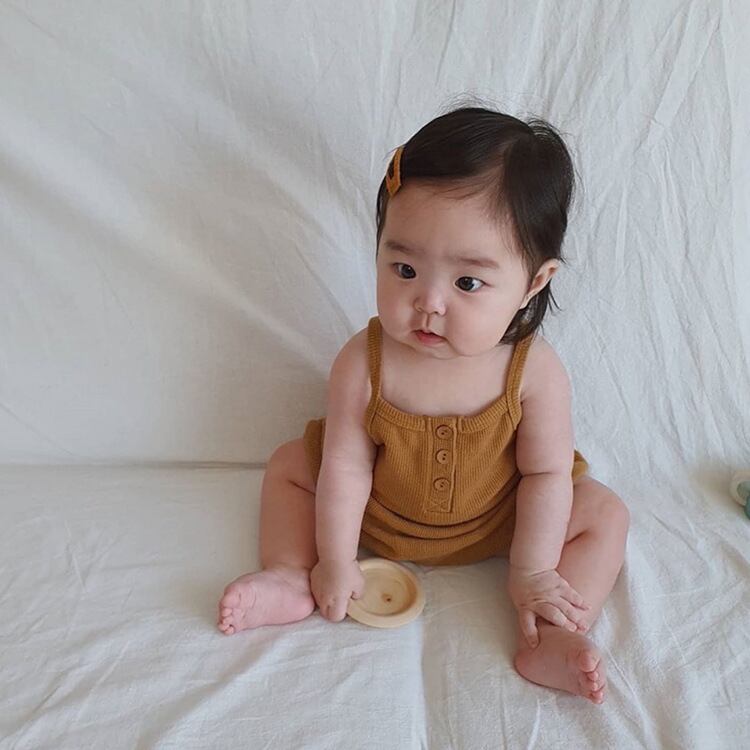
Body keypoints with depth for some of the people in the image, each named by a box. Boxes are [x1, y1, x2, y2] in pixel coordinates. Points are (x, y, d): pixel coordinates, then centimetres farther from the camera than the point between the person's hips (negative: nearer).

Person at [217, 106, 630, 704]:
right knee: (291, 464, -4)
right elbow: (346, 467, -21)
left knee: (604, 515, -11)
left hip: (498, 519, 0)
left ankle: (547, 642, -15)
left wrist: (532, 572, -14)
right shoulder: (363, 363, -30)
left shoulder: (536, 372, -30)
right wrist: (335, 562, -14)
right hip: (379, 513, 1)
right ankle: (289, 577, 0)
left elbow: (546, 474, -18)